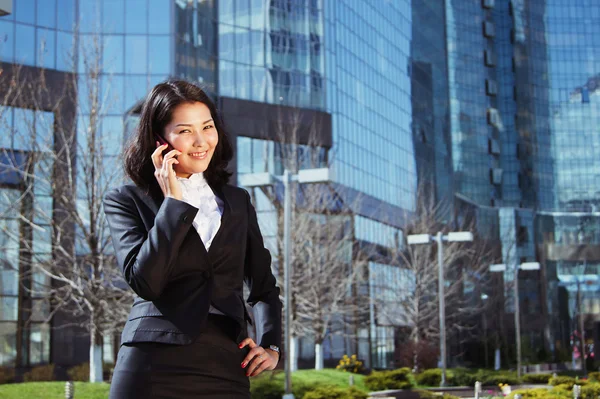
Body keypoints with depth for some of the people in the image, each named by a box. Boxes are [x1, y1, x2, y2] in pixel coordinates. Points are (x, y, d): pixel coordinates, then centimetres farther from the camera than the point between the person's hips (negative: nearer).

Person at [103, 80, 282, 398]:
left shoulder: (237, 202, 15)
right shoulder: (127, 201, 5)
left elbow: (263, 286, 21)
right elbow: (144, 281, -10)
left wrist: (270, 345, 7)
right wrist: (173, 201, -7)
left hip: (226, 369, 3)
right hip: (155, 365, -2)